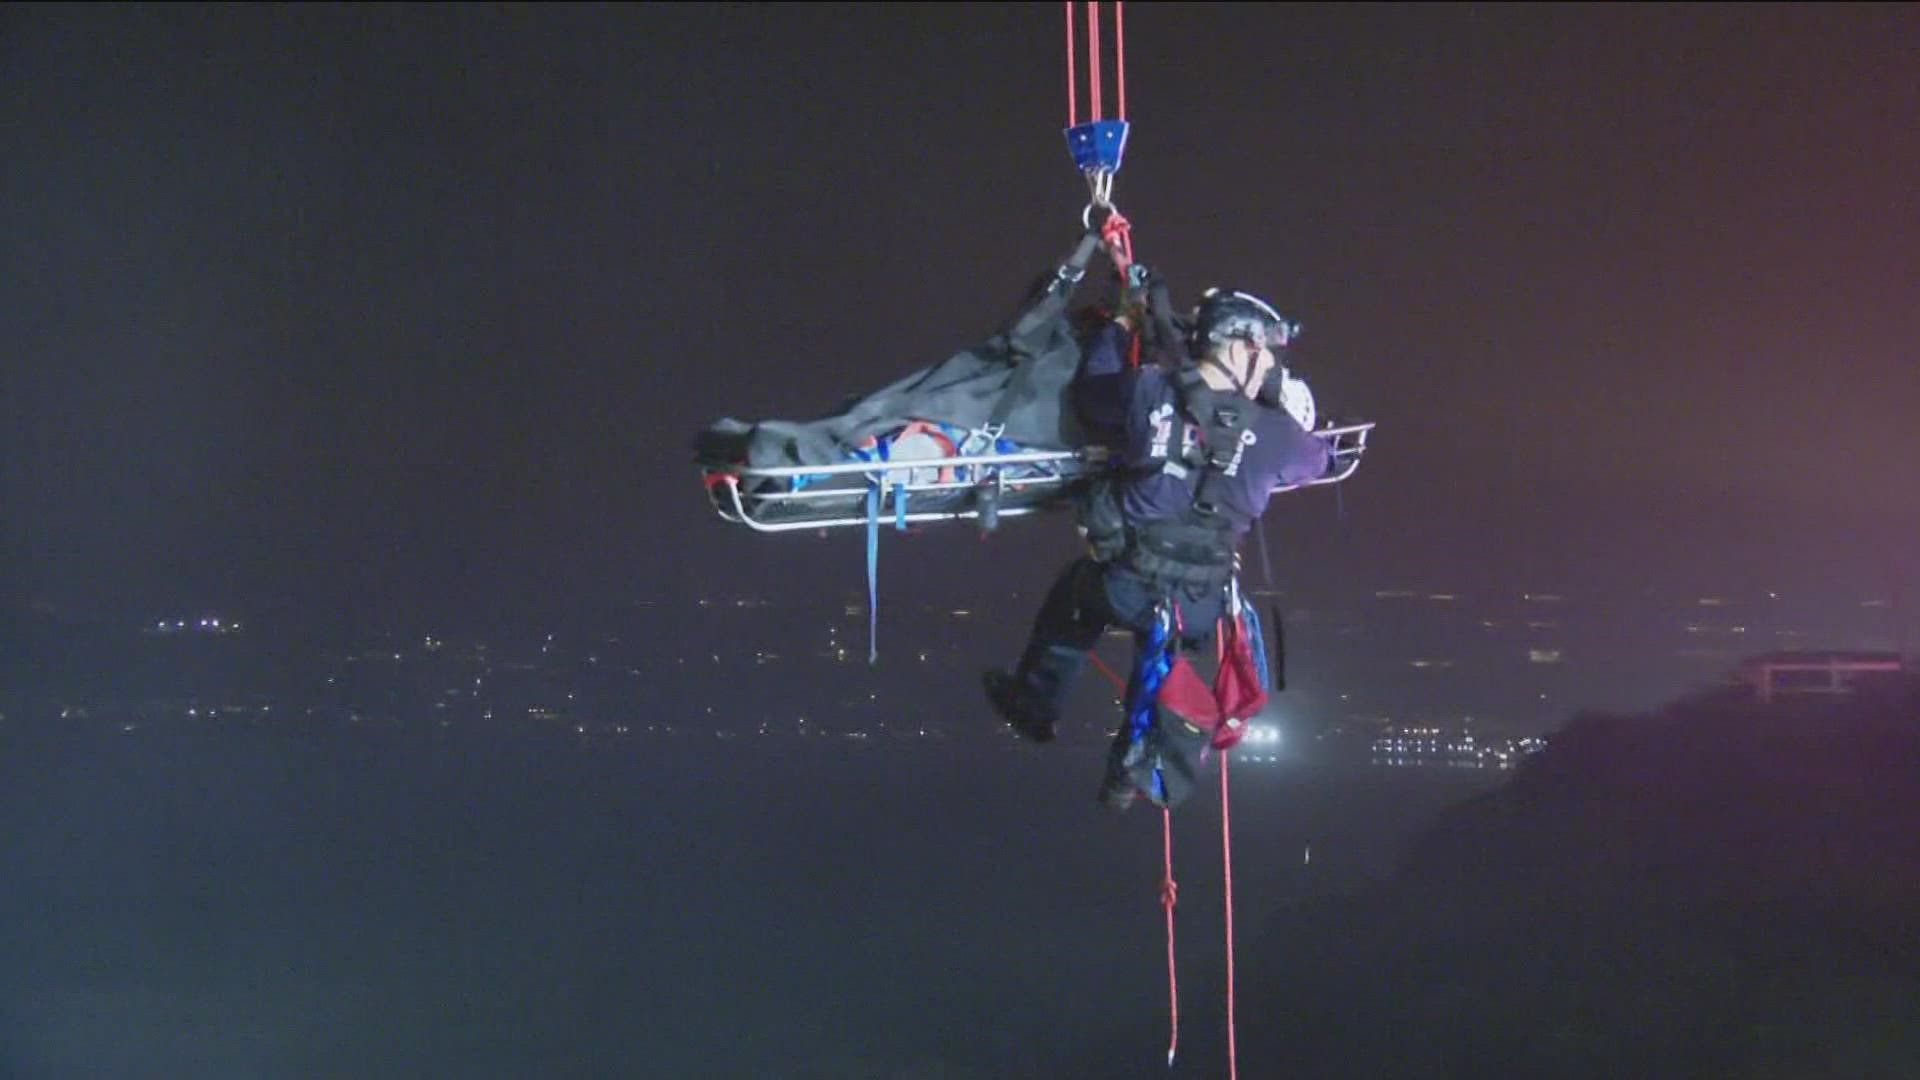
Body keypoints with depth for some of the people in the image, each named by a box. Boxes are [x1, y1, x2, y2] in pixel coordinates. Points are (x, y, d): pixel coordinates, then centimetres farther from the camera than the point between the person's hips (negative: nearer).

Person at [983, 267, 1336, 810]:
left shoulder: (1148, 391, -11)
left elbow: (1090, 388, 11)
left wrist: (1120, 327, 26)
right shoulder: (1275, 434, -10)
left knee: (1072, 595, 35)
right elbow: (1321, 459, 13)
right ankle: (1126, 773, 41)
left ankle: (1034, 703, 48)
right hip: (1198, 607, 0)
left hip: (1122, 586, 0)